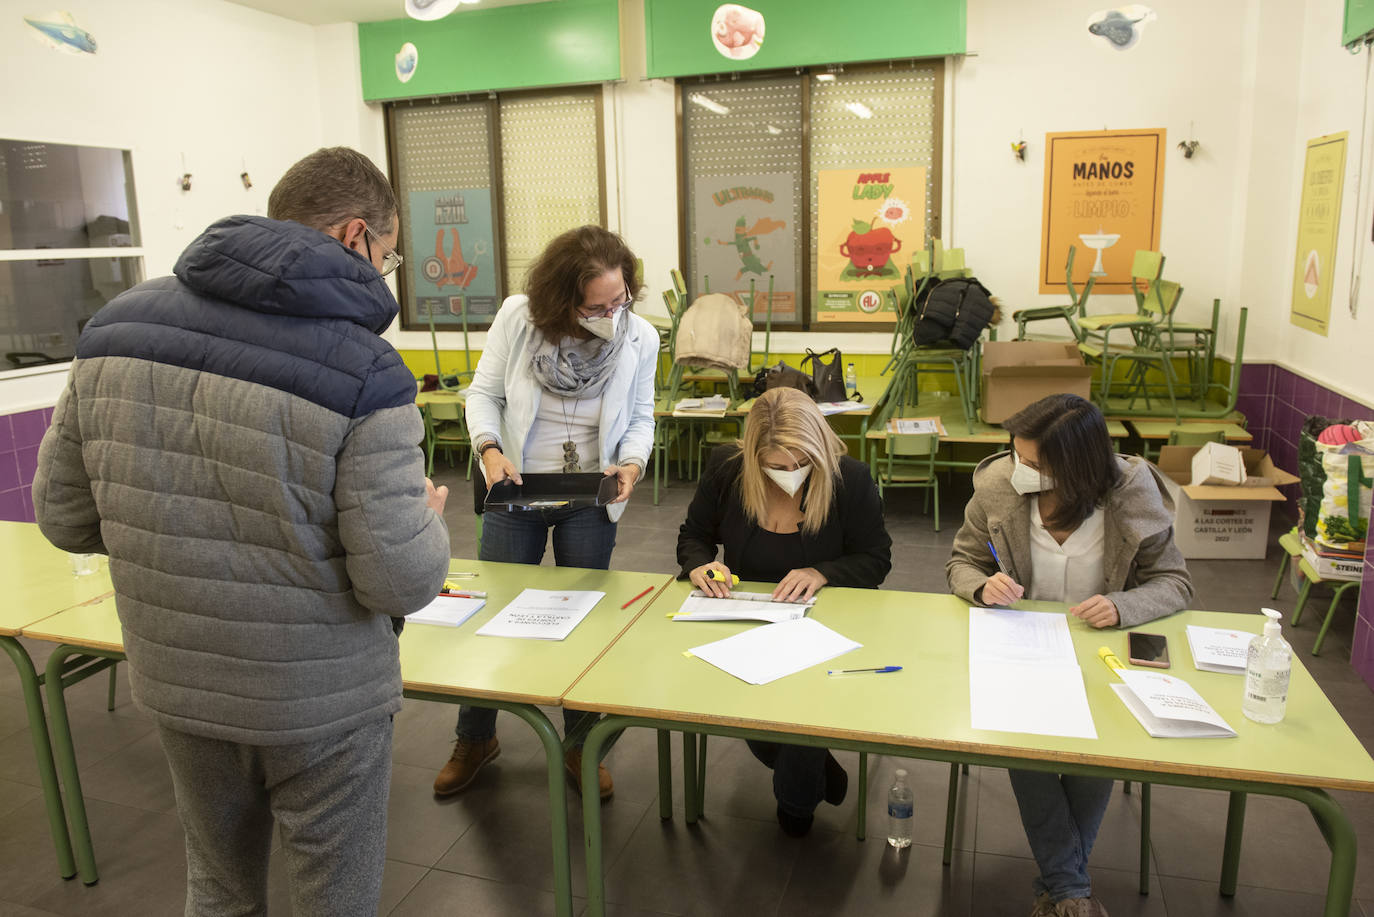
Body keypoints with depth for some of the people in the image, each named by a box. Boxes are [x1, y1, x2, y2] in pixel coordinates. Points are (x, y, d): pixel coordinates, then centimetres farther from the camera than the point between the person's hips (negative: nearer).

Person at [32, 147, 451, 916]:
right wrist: (426, 514, -1)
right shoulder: (365, 372, -23)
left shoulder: (116, 325, -6)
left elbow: (65, 516, 1)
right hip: (320, 704, -5)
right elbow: (402, 583, -21)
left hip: (175, 686, 5)